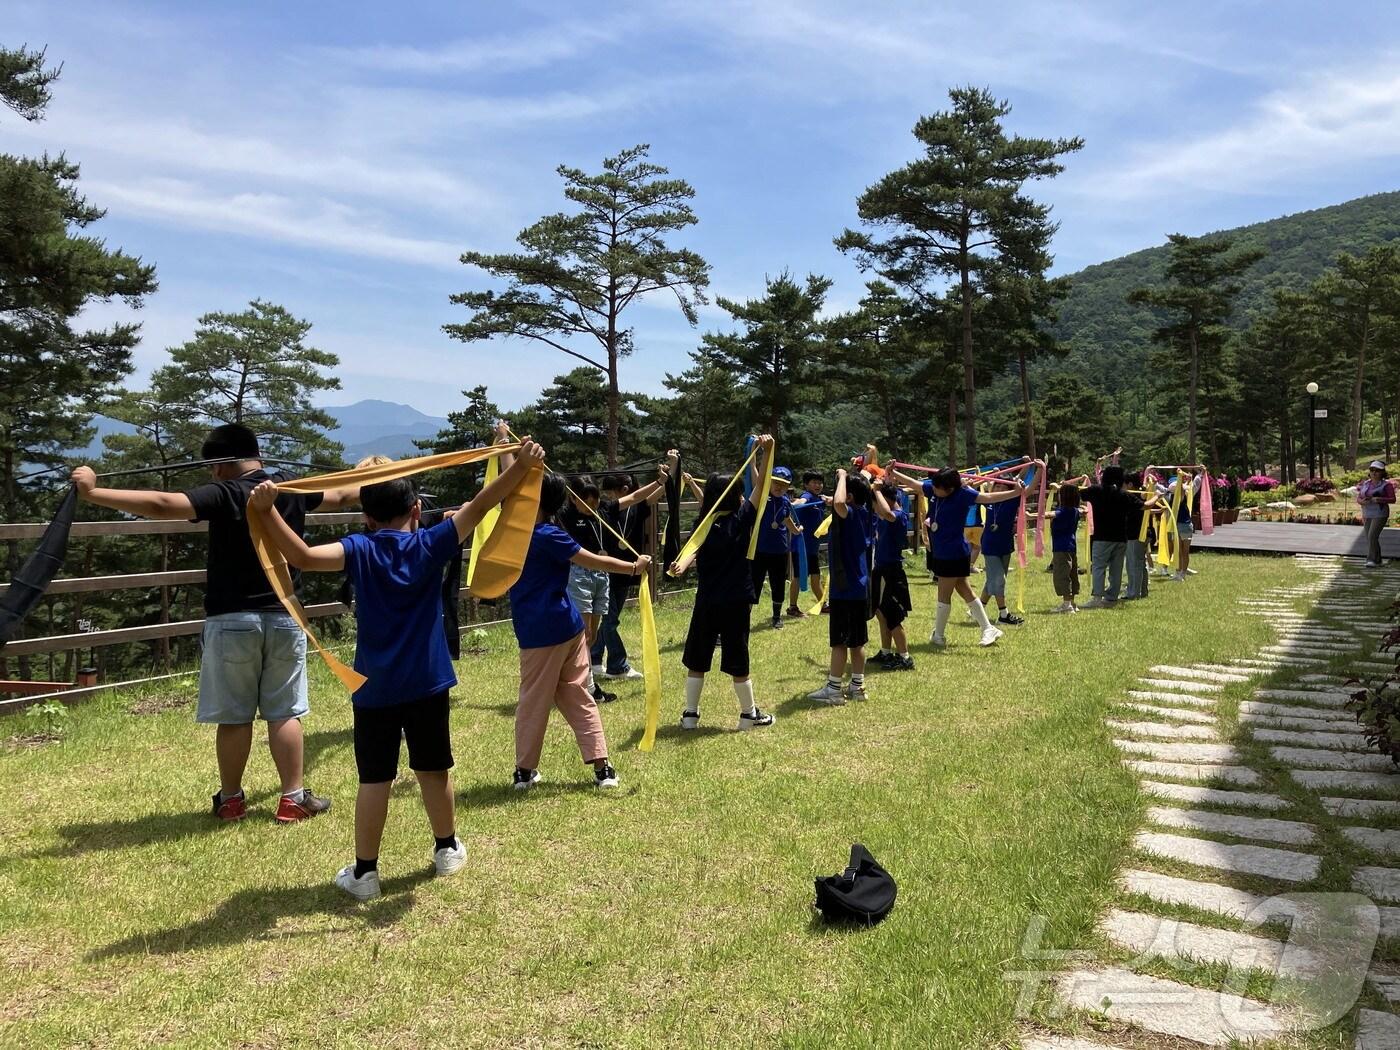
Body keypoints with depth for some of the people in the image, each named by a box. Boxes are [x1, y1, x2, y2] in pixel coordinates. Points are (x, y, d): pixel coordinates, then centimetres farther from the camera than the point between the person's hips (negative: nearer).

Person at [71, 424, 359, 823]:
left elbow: (162, 505, -24)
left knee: (233, 715, 8)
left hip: (232, 621, -3)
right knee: (285, 712, 9)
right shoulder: (293, 491, 4)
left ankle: (231, 799, 21)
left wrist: (93, 493, -21)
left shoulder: (223, 495, -11)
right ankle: (294, 798, 12)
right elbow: (340, 496, 22)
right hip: (284, 619, 3)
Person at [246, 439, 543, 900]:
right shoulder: (431, 544, -4)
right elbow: (478, 507, -10)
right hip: (427, 683, 1)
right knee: (434, 770, 15)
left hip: (374, 689, -1)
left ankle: (364, 872, 14)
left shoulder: (360, 549, -7)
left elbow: (304, 557, -24)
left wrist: (268, 513, -30)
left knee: (374, 780, 6)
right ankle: (447, 850, 30)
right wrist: (521, 465, -13)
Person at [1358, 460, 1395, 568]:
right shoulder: (1365, 484, 9)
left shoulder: (1386, 484, -5)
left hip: (1380, 514, -6)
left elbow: (1393, 499, -9)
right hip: (1367, 515, 6)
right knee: (1370, 538, 8)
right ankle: (1378, 560, 20)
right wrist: (1362, 501, -14)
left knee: (1372, 536, -18)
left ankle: (1372, 560, -16)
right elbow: (1358, 498, 9)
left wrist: (1379, 499, -23)